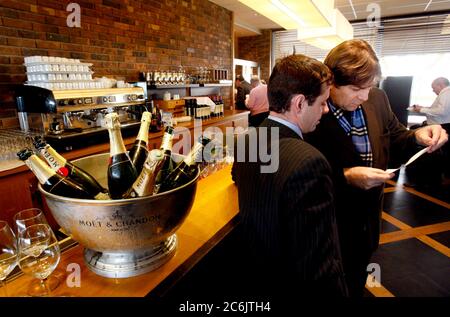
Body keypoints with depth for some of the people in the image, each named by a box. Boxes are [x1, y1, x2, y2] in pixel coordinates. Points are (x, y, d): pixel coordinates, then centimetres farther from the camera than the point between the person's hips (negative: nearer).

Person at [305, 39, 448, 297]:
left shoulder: (378, 99, -5)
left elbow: (395, 139, 9)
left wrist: (417, 137, -12)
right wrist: (346, 177, -32)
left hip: (368, 219, 6)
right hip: (332, 228, -6)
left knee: (357, 284, 31)